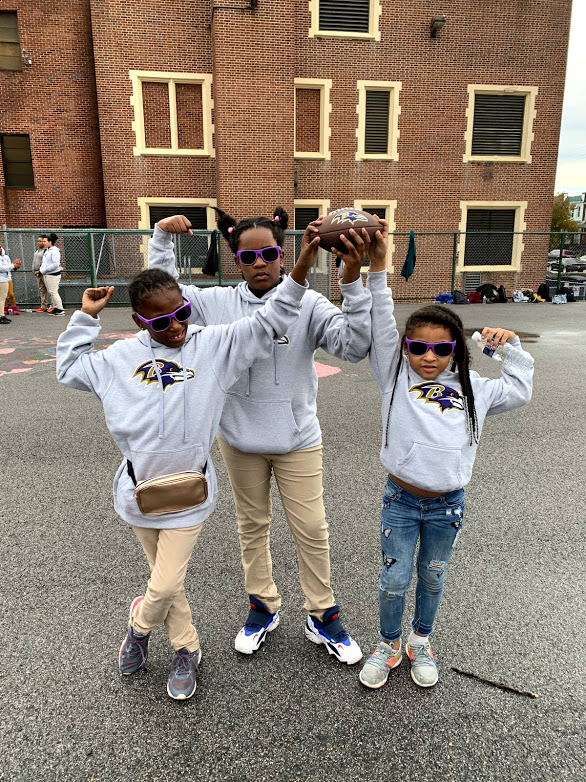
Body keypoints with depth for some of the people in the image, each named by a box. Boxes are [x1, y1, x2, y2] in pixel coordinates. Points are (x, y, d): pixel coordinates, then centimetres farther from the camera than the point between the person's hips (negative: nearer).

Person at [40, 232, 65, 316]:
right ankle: (55, 307, 18)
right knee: (50, 292, 11)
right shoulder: (47, 250, 15)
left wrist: (45, 270, -18)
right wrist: (41, 269, 9)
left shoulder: (54, 251, -15)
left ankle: (60, 310, -5)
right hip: (46, 275, 10)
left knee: (53, 292, -9)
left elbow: (55, 264, -23)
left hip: (53, 275, -10)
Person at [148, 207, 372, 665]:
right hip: (239, 438, 3)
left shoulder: (307, 304, -11)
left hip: (297, 439, -2)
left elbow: (355, 346, -22)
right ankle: (263, 607, 40)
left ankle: (322, 616, 31)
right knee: (252, 525, 18)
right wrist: (161, 237, -3)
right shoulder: (219, 304, -2)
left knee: (312, 531, 8)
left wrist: (353, 282, -32)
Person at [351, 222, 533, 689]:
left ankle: (421, 640, 45)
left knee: (433, 578, 20)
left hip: (447, 504, 2)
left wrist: (512, 346, 7)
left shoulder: (470, 388, 3)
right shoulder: (395, 376, -4)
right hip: (401, 499, -2)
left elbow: (518, 392, 14)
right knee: (394, 581, 9)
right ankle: (389, 645, 36)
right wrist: (378, 269, -20)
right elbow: (381, 328, -12)